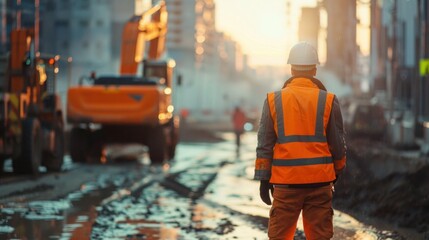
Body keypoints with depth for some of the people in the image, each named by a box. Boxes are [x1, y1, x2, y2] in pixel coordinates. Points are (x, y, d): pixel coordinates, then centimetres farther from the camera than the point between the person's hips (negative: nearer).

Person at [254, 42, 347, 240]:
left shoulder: (274, 100, 1)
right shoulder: (328, 101, -1)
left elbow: (264, 144, 1)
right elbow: (337, 144, 3)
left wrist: (263, 178, 6)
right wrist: (337, 171, 18)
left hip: (286, 181, 0)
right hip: (320, 181, 0)